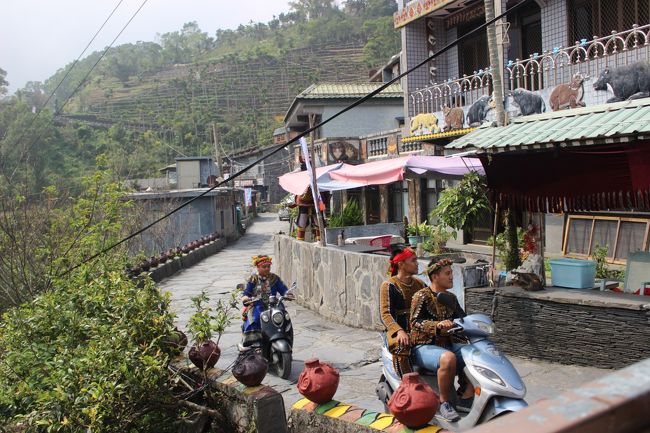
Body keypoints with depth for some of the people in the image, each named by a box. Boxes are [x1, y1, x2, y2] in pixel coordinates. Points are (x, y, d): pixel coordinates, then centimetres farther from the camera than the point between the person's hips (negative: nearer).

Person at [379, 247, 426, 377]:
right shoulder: (389, 285, -1)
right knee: (401, 347, -35)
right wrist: (399, 331, -29)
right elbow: (385, 314, -12)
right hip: (397, 332, -5)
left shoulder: (420, 284, 18)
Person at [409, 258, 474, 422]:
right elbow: (415, 322, -19)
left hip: (447, 344, 7)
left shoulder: (451, 298, 13)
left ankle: (466, 397, -7)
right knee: (448, 358, -37)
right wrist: (438, 325, -35)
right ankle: (444, 402, -19)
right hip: (424, 346, -7)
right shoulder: (422, 296, -8)